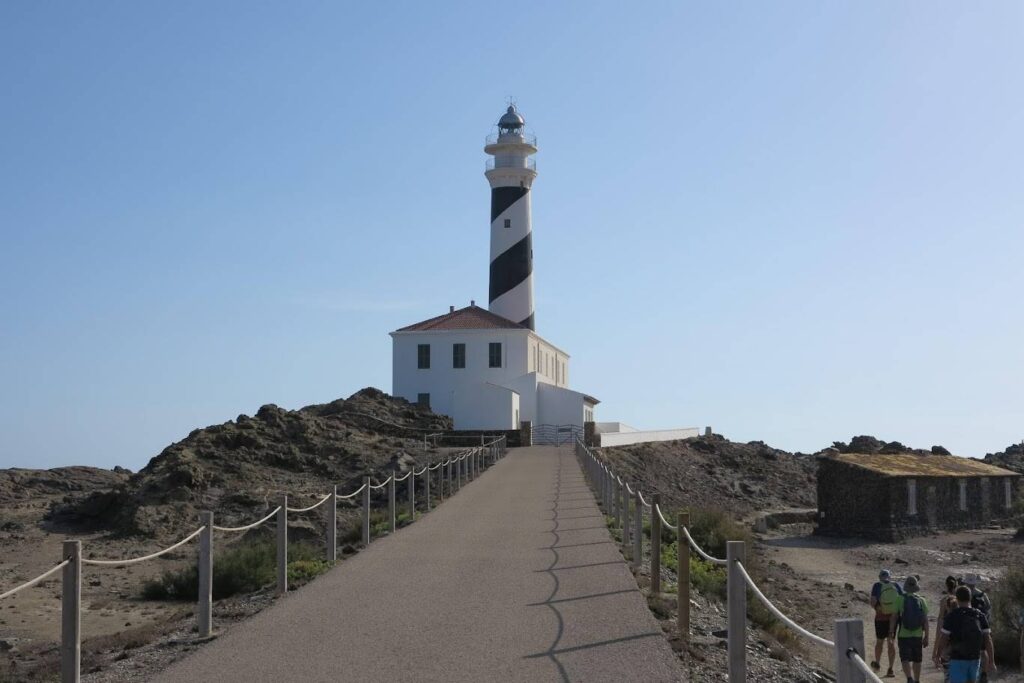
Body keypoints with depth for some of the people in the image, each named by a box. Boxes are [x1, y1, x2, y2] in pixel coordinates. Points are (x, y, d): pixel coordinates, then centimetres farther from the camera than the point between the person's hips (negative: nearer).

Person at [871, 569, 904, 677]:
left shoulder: (877, 585, -7)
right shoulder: (896, 585, -2)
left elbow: (873, 602, -13)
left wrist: (878, 608, -1)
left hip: (880, 618, -2)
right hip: (893, 618, 2)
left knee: (879, 641, 16)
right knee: (891, 642, 10)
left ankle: (877, 663, 31)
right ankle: (890, 669, 7)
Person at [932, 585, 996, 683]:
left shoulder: (951, 617, -11)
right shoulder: (980, 616, -1)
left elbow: (943, 639, -9)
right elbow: (988, 640, -5)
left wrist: (936, 655, 6)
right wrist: (991, 661, -3)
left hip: (957, 660, -4)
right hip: (975, 659, 4)